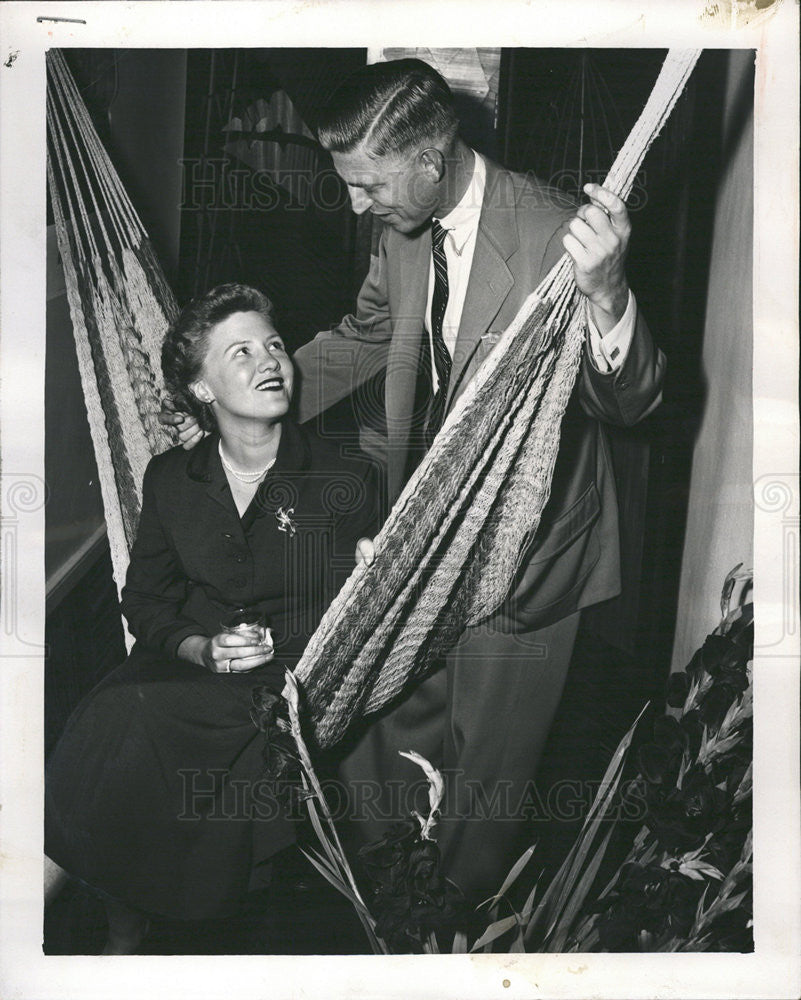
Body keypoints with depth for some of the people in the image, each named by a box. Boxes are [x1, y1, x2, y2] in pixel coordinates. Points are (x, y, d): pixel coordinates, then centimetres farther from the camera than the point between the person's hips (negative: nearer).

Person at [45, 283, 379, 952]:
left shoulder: (346, 482, 0)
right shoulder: (170, 479, 9)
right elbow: (146, 601, 11)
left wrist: (277, 656, -15)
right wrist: (201, 648, -9)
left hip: (293, 690, -3)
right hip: (183, 673, 4)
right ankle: (124, 930, 2)